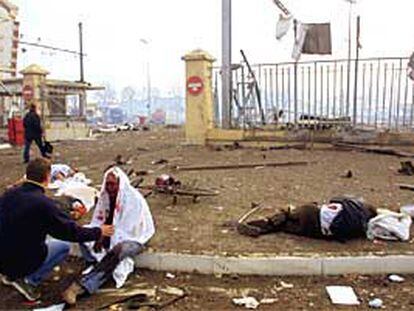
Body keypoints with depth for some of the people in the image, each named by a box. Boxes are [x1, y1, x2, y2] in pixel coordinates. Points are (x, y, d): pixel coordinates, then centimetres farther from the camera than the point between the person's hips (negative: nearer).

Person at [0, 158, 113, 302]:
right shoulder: (43, 203, -21)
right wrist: (98, 232, 2)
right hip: (22, 261, -6)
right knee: (64, 246, 12)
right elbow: (70, 231, -14)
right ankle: (30, 281, 1)